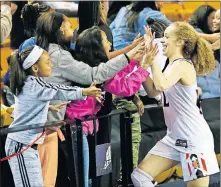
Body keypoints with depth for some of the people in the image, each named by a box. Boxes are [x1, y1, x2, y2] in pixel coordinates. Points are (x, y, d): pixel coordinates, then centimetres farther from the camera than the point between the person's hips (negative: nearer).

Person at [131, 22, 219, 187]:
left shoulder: (182, 64, -16)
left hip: (194, 139, -10)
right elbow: (153, 91, 13)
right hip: (175, 138, 10)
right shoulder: (174, 65, 13)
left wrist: (153, 59, -24)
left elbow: (161, 86, -35)